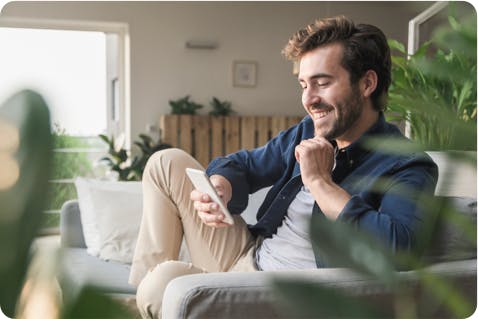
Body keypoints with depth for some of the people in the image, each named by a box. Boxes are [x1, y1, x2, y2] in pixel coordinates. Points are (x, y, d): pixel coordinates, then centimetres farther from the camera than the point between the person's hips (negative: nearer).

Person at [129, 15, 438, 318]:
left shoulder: (408, 167, -15)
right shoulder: (308, 132, 6)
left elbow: (395, 248, -33)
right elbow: (241, 165, 14)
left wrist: (320, 181, -23)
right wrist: (218, 189, -11)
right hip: (246, 258, 8)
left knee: (166, 281, -33)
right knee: (168, 162, 6)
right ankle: (139, 289, 6)